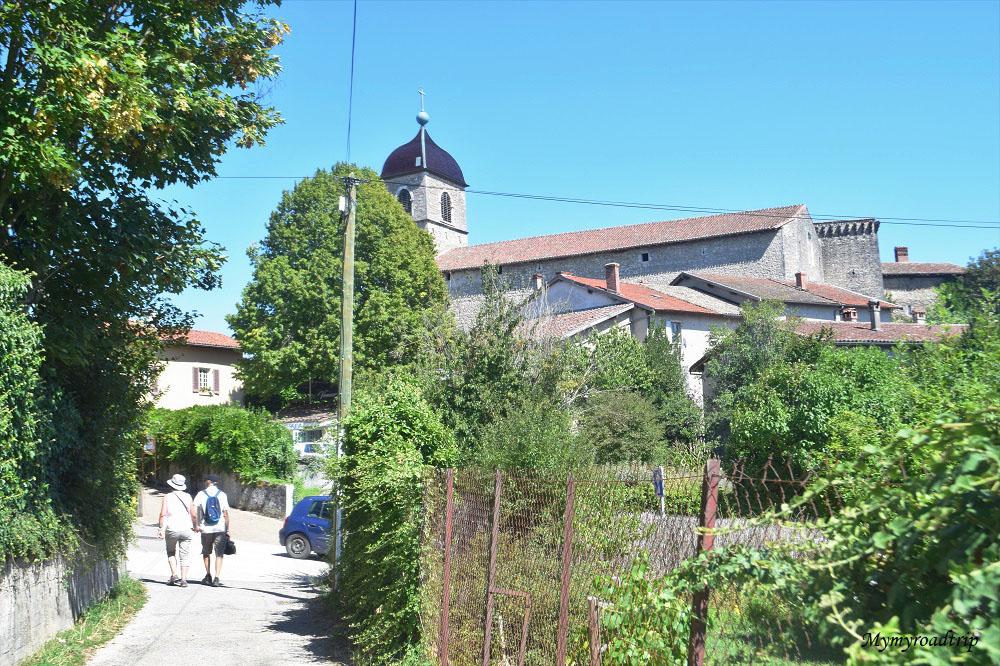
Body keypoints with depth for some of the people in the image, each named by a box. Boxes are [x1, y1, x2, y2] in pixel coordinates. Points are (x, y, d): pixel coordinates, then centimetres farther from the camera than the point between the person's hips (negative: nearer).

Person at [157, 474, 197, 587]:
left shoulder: (167, 497, -2)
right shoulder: (187, 497, 3)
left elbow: (163, 515, -6)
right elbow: (192, 514, 6)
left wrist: (161, 529, -3)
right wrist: (195, 525, 20)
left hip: (172, 529, -1)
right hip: (186, 529, 1)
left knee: (171, 553, 18)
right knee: (184, 555, 6)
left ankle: (174, 575, 5)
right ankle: (183, 579, 1)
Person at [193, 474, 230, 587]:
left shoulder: (201, 494, 0)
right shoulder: (222, 495, 1)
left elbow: (193, 512, -9)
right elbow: (226, 514, -1)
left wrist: (197, 524, 2)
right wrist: (227, 530, 5)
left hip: (206, 529, 0)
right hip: (220, 529, 0)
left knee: (206, 553, 19)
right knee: (219, 554, 3)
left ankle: (208, 576, 22)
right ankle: (216, 579, -5)